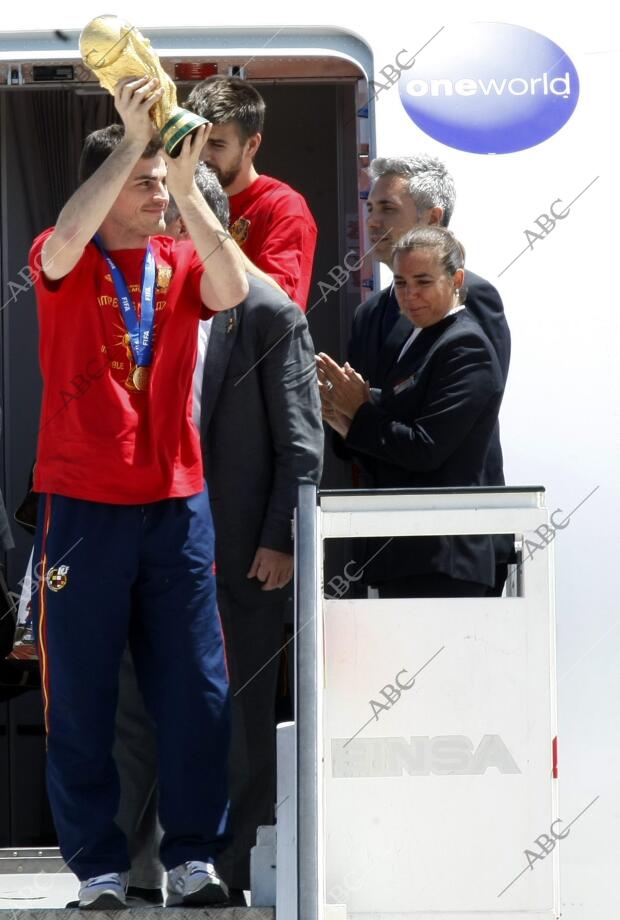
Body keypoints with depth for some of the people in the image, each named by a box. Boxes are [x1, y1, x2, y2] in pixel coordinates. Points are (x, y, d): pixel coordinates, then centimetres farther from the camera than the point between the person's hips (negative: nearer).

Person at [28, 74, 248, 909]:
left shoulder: (180, 261, 6)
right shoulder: (64, 263, -2)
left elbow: (233, 291, -15)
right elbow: (65, 240, -25)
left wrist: (189, 189, -23)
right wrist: (132, 140, -25)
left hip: (176, 506, 3)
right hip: (82, 506, -3)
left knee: (196, 691, 3)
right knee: (81, 692, 2)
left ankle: (193, 854, 12)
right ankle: (96, 865, 9)